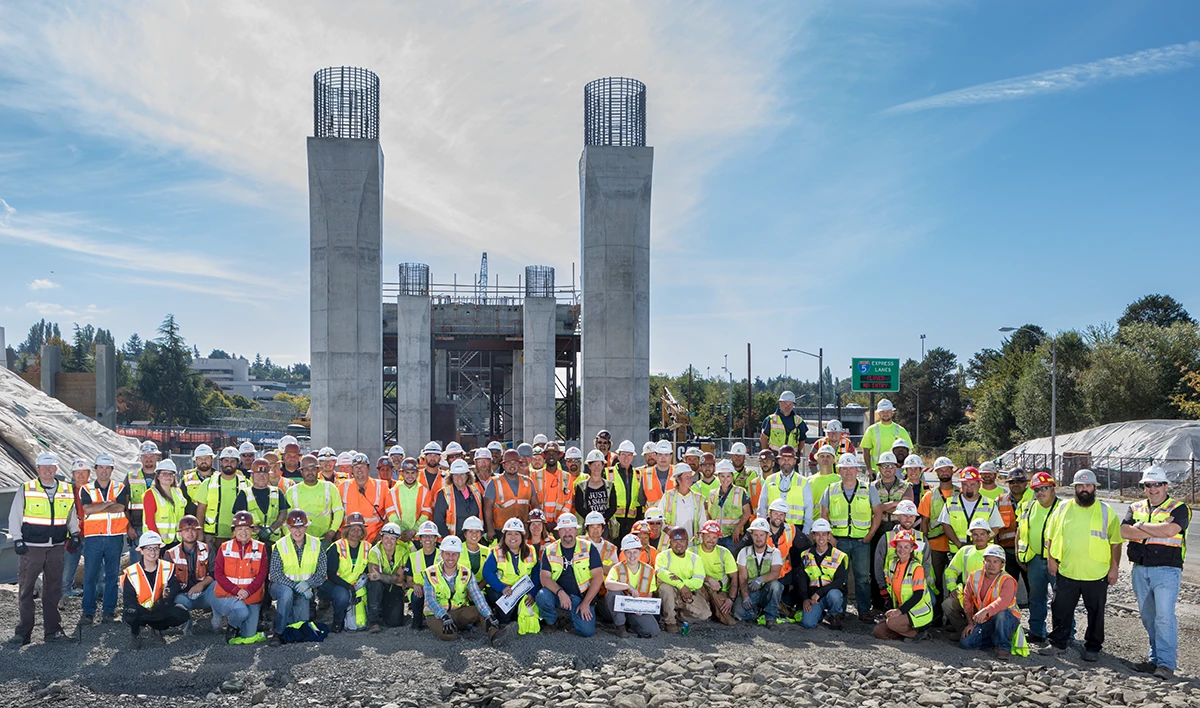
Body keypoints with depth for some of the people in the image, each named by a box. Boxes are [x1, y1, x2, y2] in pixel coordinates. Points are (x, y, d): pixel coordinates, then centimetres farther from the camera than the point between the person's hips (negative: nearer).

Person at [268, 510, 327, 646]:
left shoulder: (316, 544, -4)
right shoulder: (280, 546, -11)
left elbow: (322, 572, -5)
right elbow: (275, 575, -16)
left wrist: (308, 583, -25)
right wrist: (296, 587, -27)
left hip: (304, 589, 3)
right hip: (281, 586, -3)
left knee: (302, 622, -10)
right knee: (287, 592, -37)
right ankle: (277, 633, -25)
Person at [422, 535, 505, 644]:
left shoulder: (466, 573, -2)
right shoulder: (430, 574, -9)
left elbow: (477, 596, -15)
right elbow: (430, 599, -18)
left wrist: (488, 616, -32)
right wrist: (445, 617, -35)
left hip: (459, 612, 2)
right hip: (436, 614, -2)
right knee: (448, 635, -32)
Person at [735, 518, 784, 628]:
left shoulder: (774, 552, 0)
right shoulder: (744, 552, 3)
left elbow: (775, 573, -18)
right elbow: (742, 577, -5)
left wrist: (761, 579, -38)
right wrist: (745, 596, -22)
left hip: (767, 592, 0)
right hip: (749, 591, 0)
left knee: (775, 585, -34)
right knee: (739, 611, -30)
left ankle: (771, 617, -13)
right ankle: (757, 611, 6)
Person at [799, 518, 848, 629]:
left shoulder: (839, 556, -3)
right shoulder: (806, 556, 7)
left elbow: (839, 581, -12)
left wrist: (819, 593, -21)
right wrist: (805, 598, -9)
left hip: (833, 592, -2)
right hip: (813, 596, 2)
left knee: (833, 595, -38)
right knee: (807, 623, -22)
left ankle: (834, 615, -4)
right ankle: (820, 614, 14)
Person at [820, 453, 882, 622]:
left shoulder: (869, 490, 4)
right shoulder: (831, 490, 7)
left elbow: (878, 512, 5)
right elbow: (824, 515, 9)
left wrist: (870, 534, -2)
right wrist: (829, 536, 0)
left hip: (862, 540, -1)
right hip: (838, 540, 1)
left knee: (863, 577, 1)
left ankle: (864, 611, 10)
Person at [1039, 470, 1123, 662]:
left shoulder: (1106, 511, 1)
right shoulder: (1063, 508, 6)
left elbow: (1115, 542, 2)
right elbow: (1051, 536, 12)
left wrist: (1114, 567, -3)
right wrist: (1051, 559, 4)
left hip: (1097, 574, -2)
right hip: (1066, 572, 2)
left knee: (1096, 613, 9)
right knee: (1061, 610, 6)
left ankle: (1093, 648, 23)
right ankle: (1058, 644, 19)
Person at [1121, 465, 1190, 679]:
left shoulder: (1179, 508, -2)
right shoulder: (1136, 508, 13)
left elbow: (1169, 530, -21)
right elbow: (1125, 532, -3)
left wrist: (1141, 526, -8)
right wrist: (1157, 530, -12)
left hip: (1166, 569, -5)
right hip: (1140, 569, 5)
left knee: (1164, 616, -9)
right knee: (1148, 617, 10)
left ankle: (1166, 663, -4)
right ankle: (1155, 659, 19)